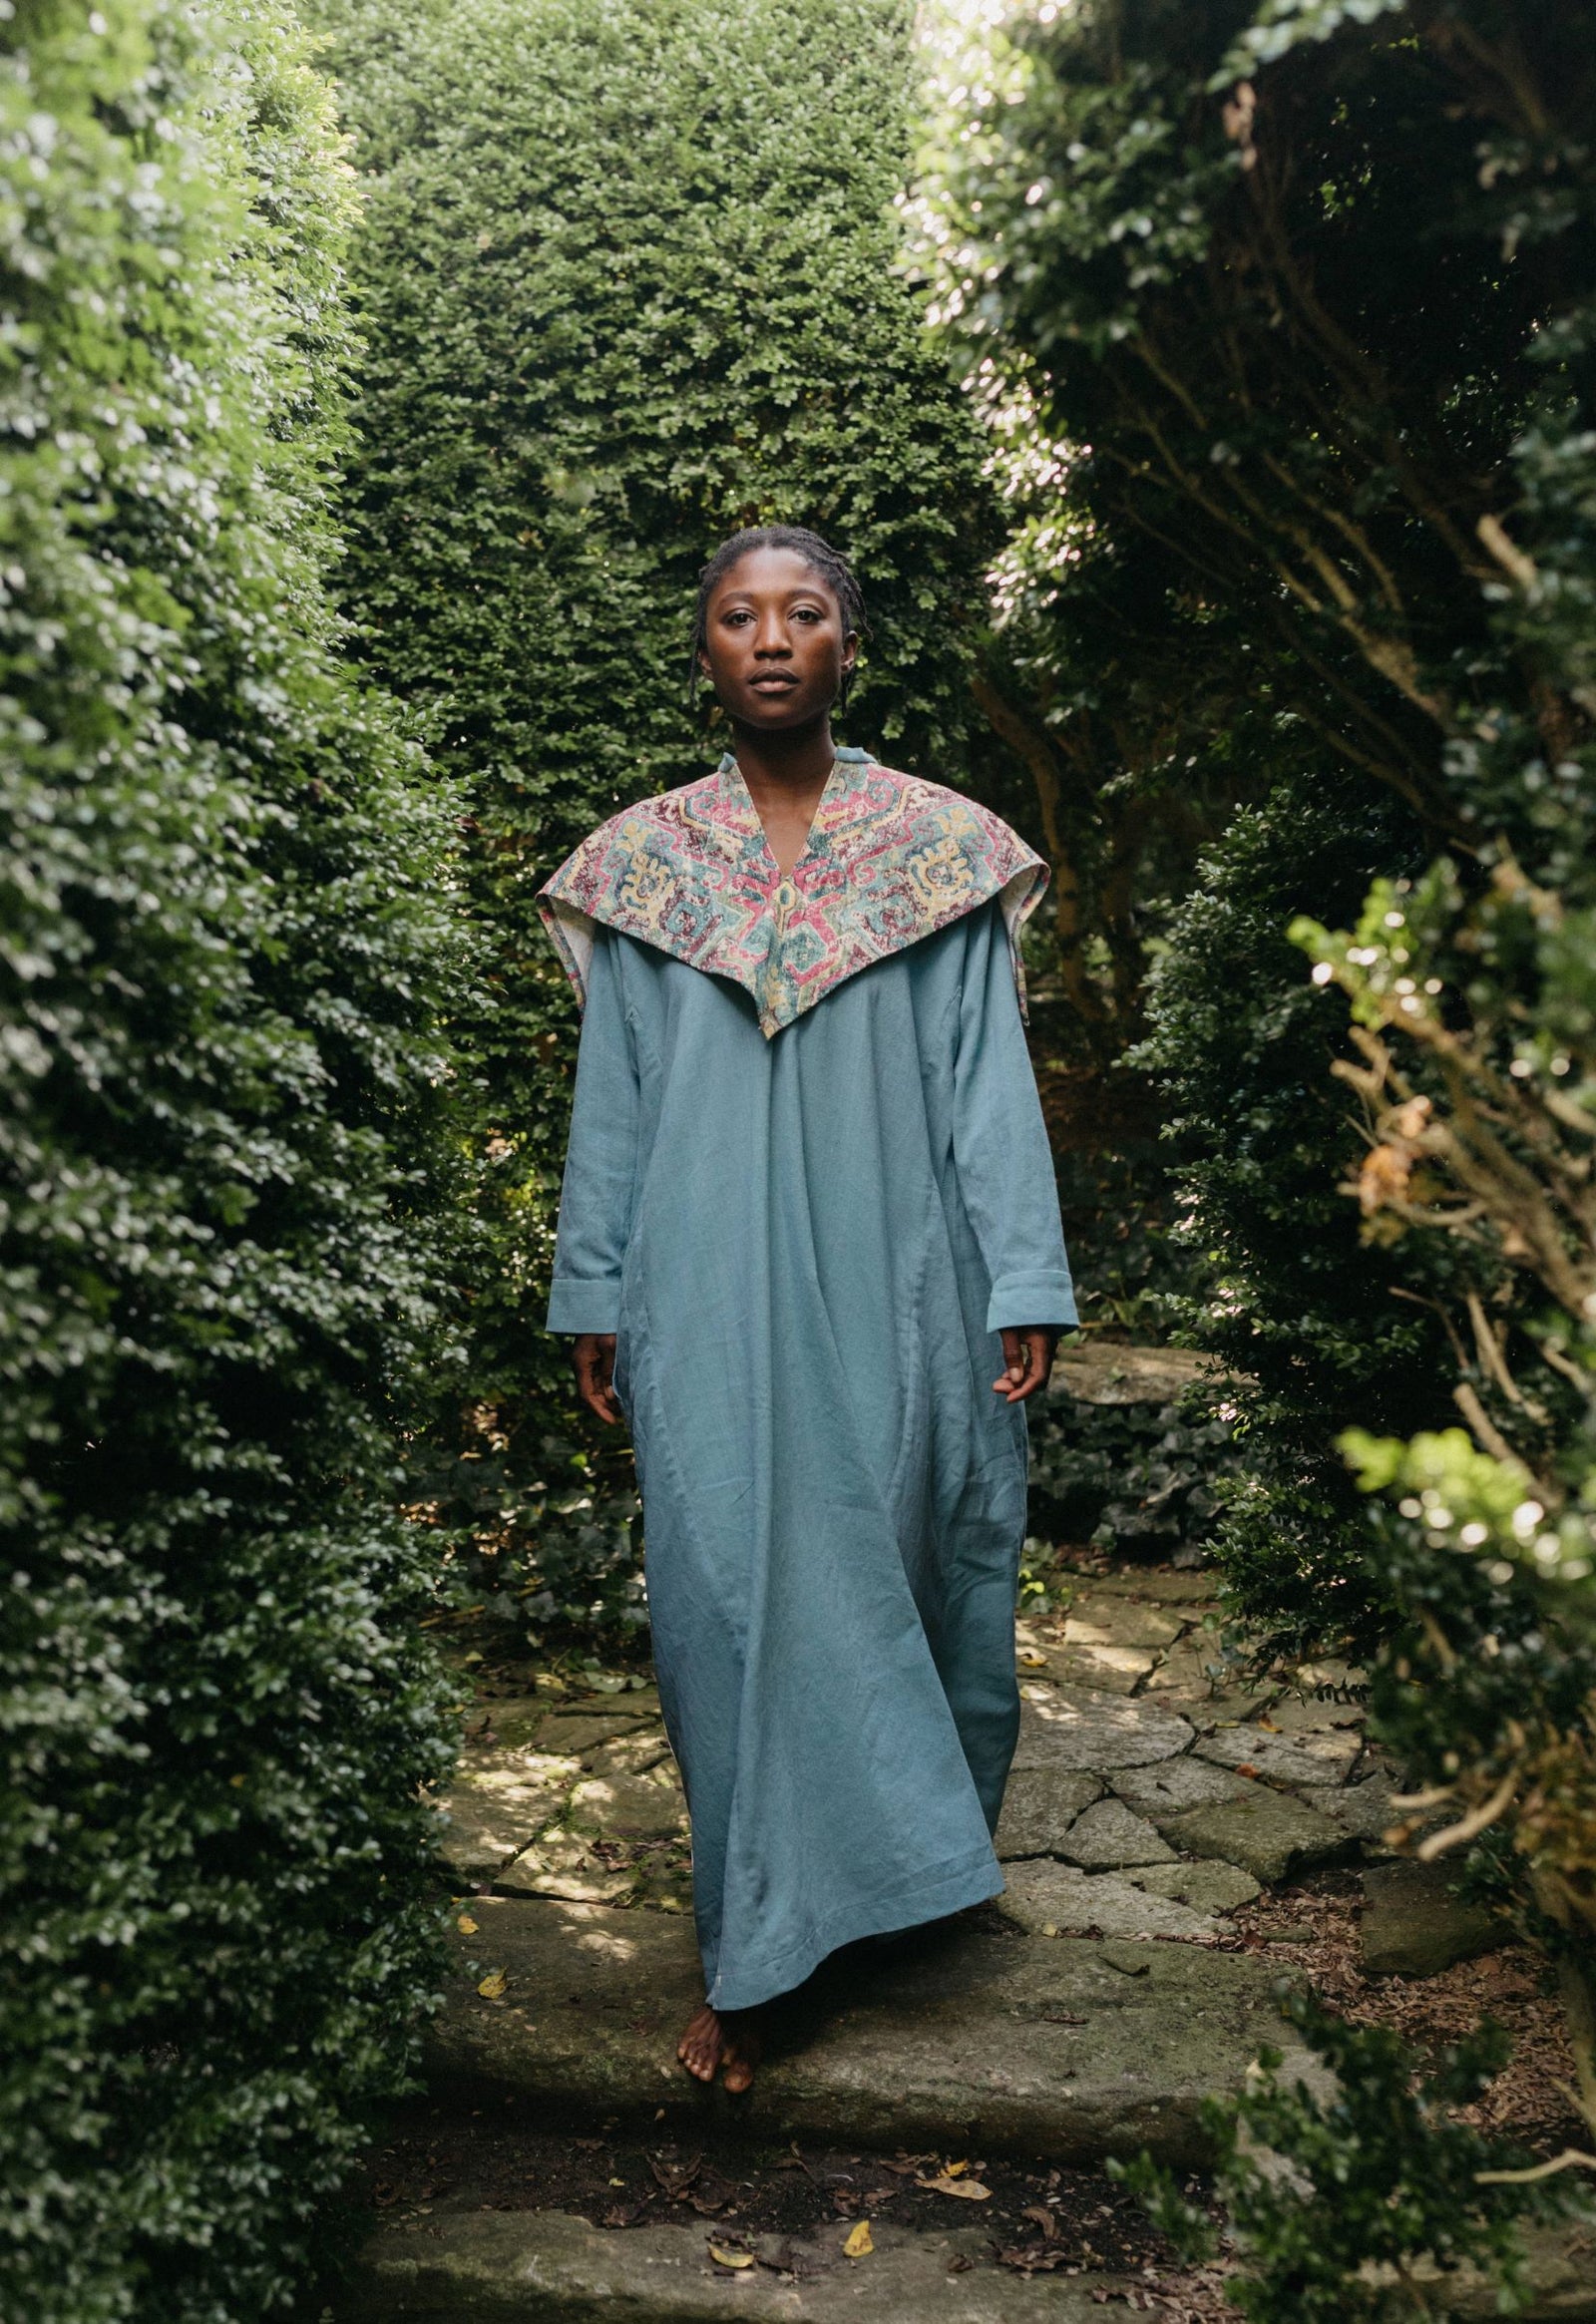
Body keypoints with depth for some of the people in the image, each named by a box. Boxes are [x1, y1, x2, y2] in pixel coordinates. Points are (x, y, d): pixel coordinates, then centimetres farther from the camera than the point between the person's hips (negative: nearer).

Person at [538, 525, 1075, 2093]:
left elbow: (991, 1081, 0)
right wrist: (595, 1302, 6)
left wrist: (1026, 1289, -5)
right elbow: (611, 1098, 8)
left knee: (902, 1568, 10)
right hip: (711, 1302, 1)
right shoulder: (640, 861, 6)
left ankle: (903, 1858, 35)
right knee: (731, 1594, 2)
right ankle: (752, 1956, 16)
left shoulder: (945, 846, 3)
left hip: (897, 1291, 0)